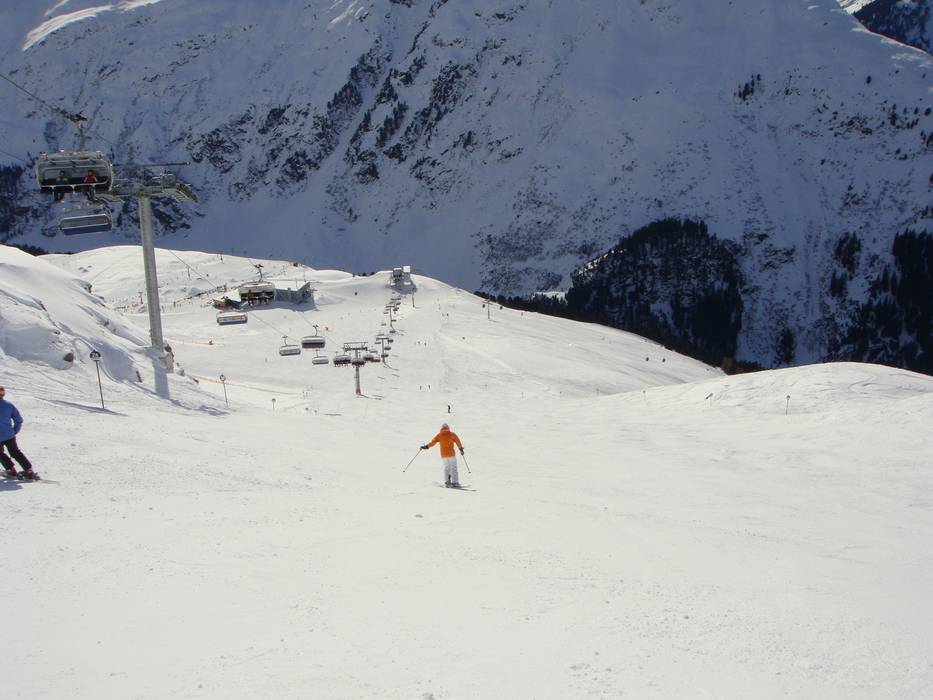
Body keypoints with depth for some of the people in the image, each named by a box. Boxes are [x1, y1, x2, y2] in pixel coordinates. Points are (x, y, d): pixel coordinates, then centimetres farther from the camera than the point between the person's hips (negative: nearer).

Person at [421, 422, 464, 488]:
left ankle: (447, 482, 9)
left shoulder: (439, 435, 2)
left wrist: (426, 446, 2)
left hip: (443, 454, 3)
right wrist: (461, 449, 17)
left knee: (446, 467, 17)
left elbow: (433, 442, -5)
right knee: (453, 468, -2)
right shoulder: (452, 434, -1)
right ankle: (454, 482, -11)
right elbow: (458, 442, 3)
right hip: (451, 453, -3)